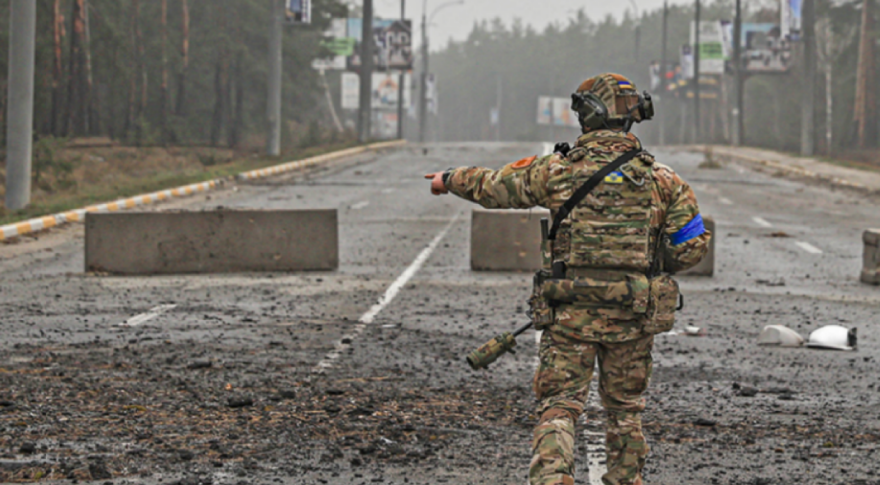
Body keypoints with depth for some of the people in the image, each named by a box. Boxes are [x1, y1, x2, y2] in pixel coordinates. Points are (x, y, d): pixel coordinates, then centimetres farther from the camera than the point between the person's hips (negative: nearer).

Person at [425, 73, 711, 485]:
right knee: (625, 409, 17)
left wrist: (450, 180, 30)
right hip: (634, 315, 1)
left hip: (571, 313, -1)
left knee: (558, 408, 0)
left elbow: (493, 187, 12)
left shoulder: (557, 170, -3)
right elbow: (692, 248, -1)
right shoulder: (660, 178, -1)